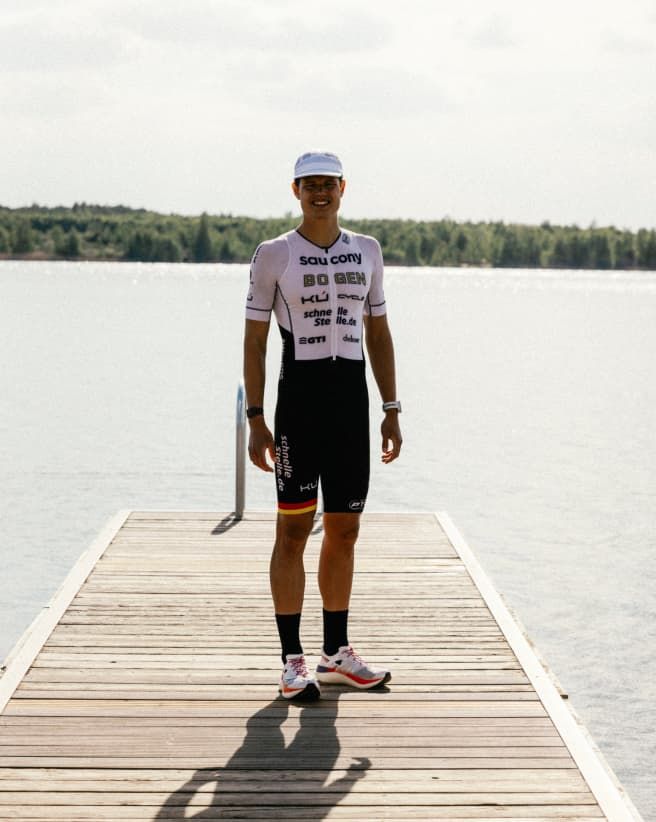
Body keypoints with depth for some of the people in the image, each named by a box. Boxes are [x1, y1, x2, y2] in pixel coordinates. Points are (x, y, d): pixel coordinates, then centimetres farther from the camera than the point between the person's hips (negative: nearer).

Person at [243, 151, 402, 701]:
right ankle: (293, 661, 2)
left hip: (351, 399, 4)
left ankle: (337, 654, 21)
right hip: (298, 397, -4)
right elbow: (255, 340, 0)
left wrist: (392, 409, 10)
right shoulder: (273, 255, 0)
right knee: (294, 528, -4)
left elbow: (379, 332, 15)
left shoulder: (367, 251, 11)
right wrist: (256, 419, -7)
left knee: (344, 531, 9)